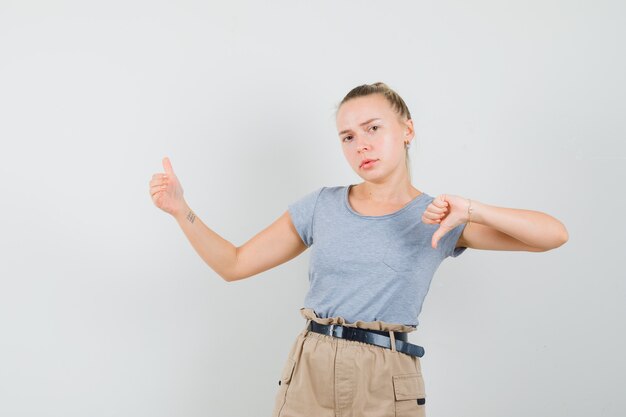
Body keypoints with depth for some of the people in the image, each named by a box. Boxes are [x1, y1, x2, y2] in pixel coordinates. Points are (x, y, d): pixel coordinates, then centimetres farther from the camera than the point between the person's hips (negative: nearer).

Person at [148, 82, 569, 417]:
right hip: (309, 374, 2)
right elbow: (234, 264, 6)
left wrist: (471, 210, -22)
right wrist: (181, 209, -6)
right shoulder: (321, 205, 5)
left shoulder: (439, 219, 0)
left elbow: (554, 234, -8)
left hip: (386, 383, -1)